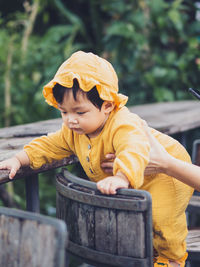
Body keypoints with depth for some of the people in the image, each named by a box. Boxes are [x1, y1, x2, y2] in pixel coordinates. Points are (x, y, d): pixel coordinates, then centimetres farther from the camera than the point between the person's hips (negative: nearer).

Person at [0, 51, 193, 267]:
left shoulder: (123, 125, -38)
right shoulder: (73, 132, -9)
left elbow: (135, 150, -57)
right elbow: (48, 145, 4)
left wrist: (121, 178, -75)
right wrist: (19, 160, -9)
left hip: (167, 172, -9)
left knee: (160, 213, -26)